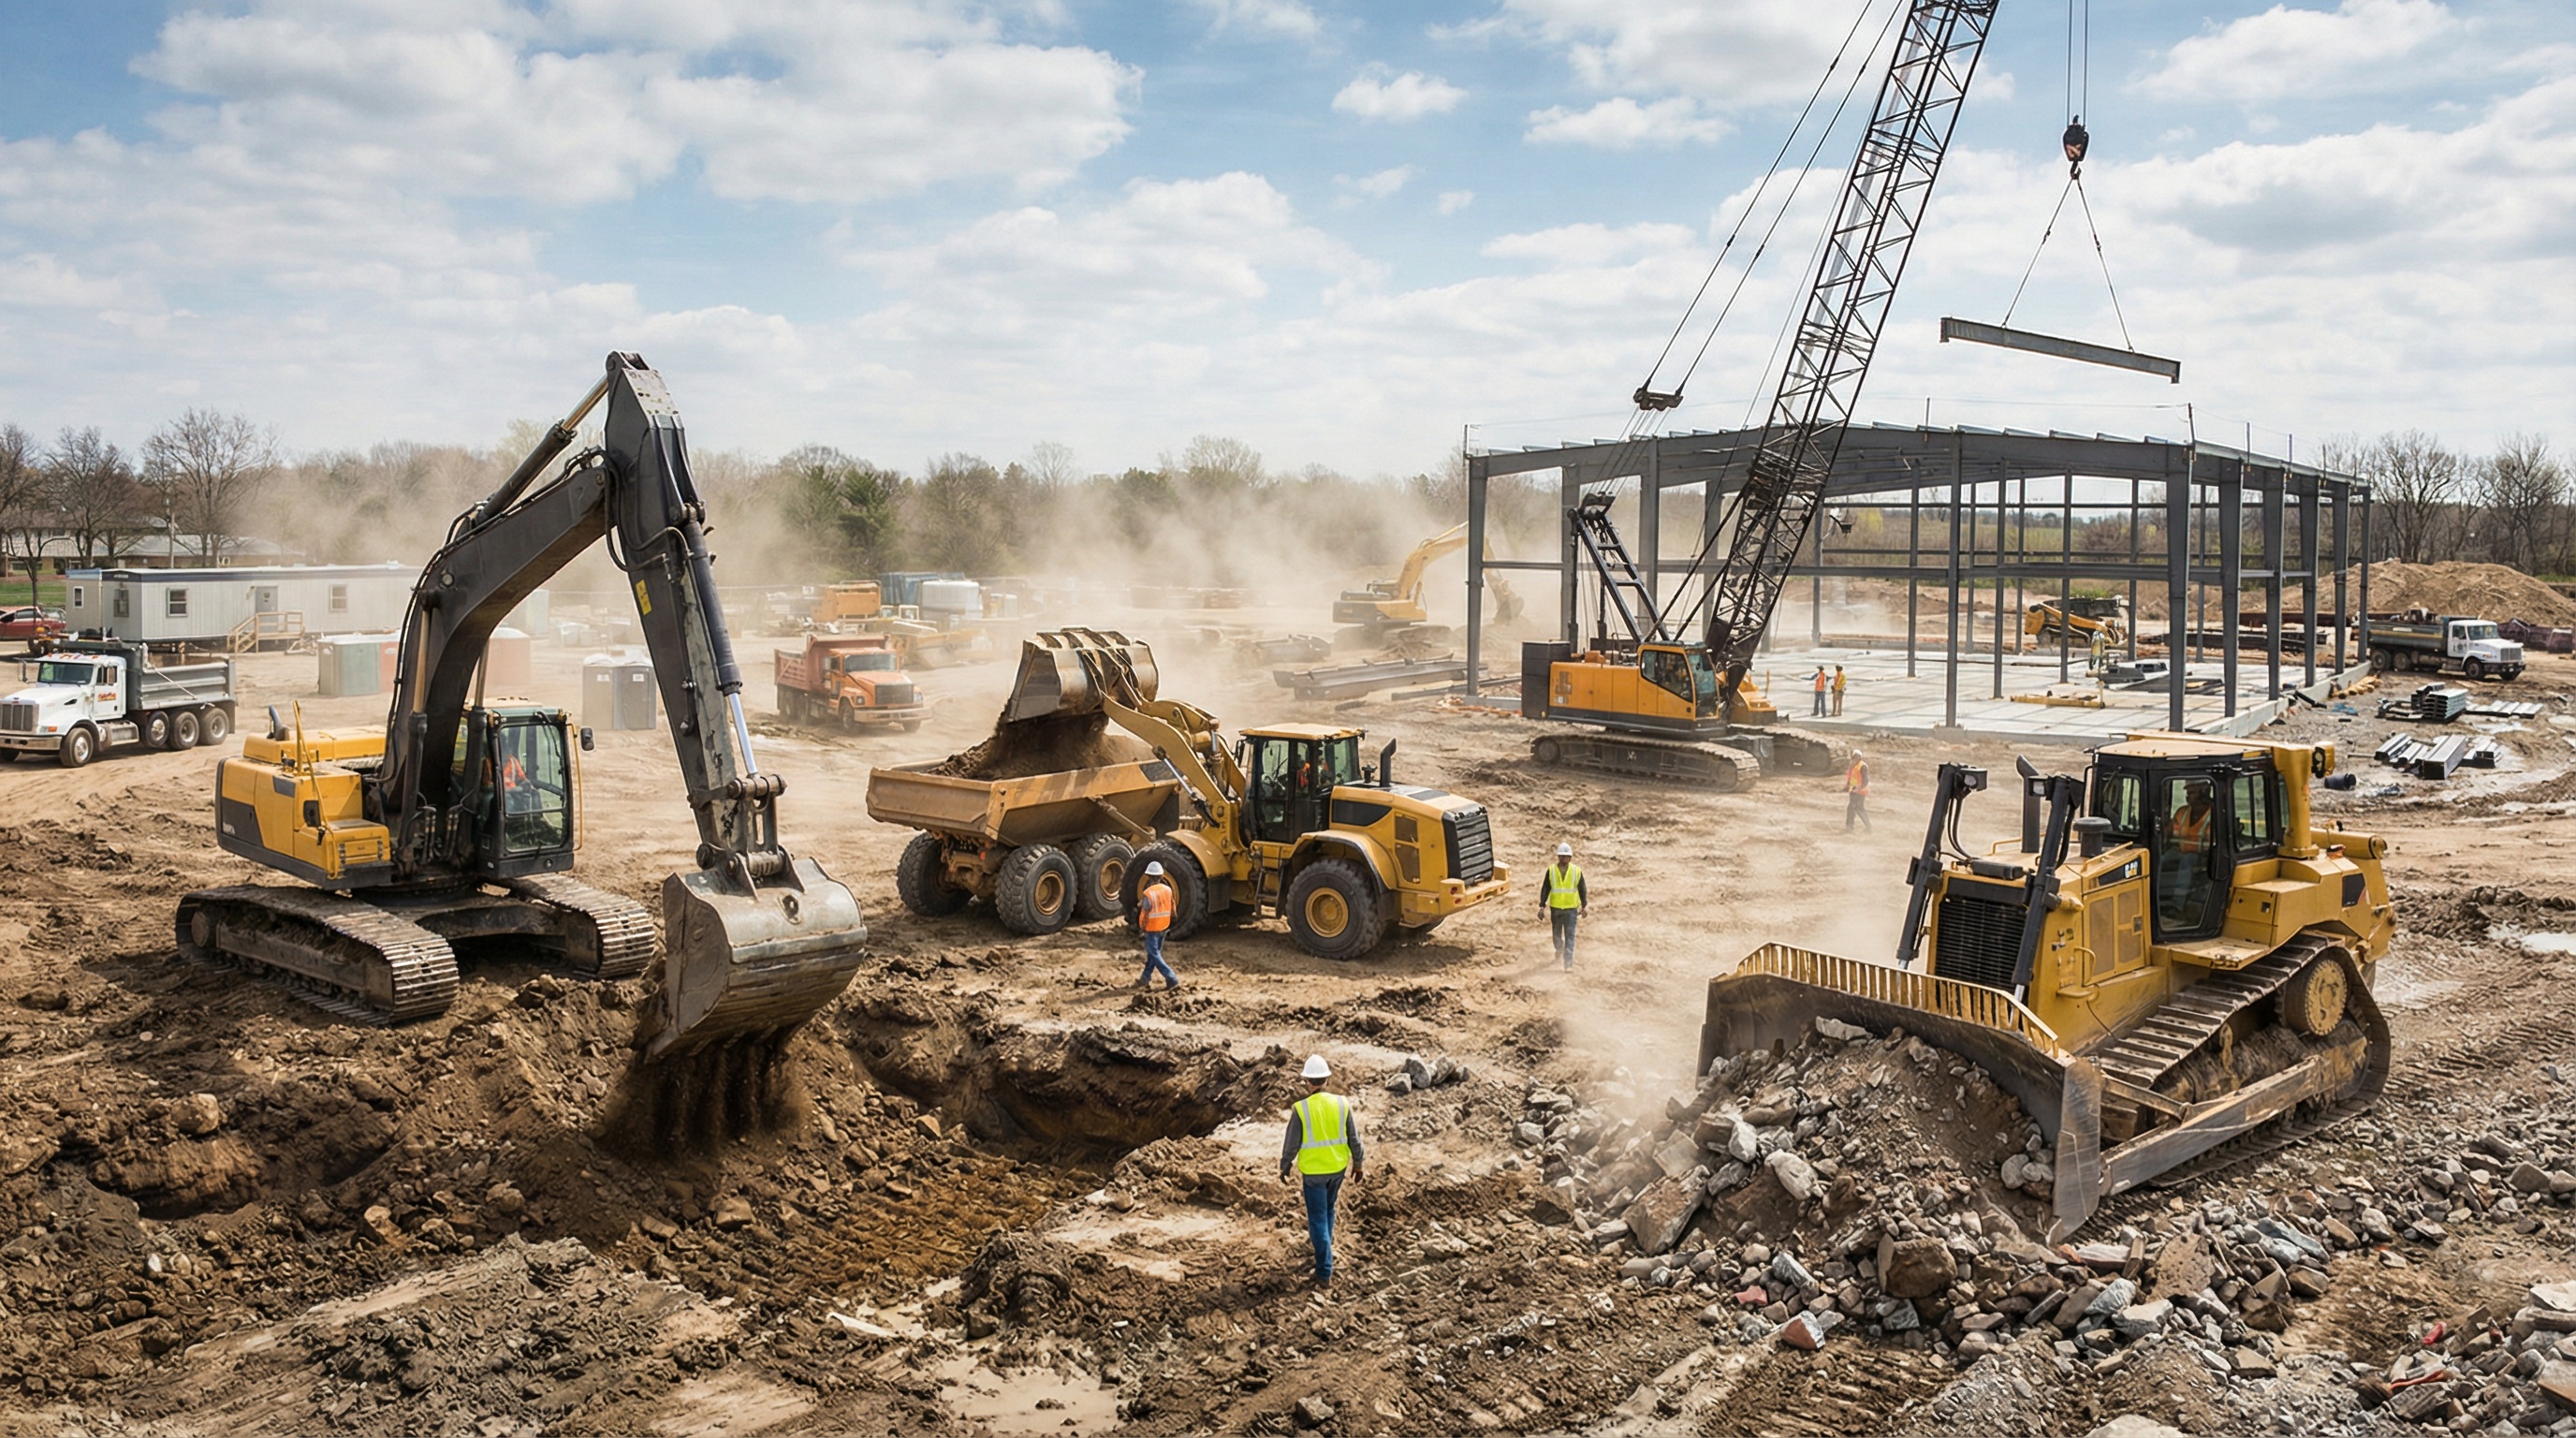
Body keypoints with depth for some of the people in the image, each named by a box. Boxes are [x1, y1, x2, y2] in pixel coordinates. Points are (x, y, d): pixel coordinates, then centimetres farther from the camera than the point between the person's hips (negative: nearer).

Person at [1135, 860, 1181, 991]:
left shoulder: (1148, 893, -21)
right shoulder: (1168, 889, -4)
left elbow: (1146, 914, -18)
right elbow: (1172, 906, 3)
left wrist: (1142, 928, -4)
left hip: (1151, 928, -6)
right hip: (1164, 927, 6)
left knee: (1154, 954, 1)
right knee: (1154, 952, 19)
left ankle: (1172, 979, -6)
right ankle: (1145, 979, 28)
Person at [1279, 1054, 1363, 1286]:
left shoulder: (1301, 1109, -19)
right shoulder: (1342, 1104, -10)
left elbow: (1291, 1144, -11)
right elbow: (1354, 1139, -3)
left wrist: (1284, 1168, 6)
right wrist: (1358, 1164, 13)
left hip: (1313, 1171, -3)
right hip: (1338, 1168, 3)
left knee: (1318, 1218, 5)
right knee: (1327, 1209, 28)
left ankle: (1324, 1273, 5)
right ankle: (1321, 1241, 51)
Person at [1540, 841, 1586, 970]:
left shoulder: (1577, 871, -3)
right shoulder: (1551, 870, -3)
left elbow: (1582, 889, 5)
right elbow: (1545, 888, 1)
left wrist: (1583, 906, 9)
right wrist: (1542, 905, -1)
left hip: (1571, 908, -2)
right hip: (1555, 908, 2)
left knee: (1569, 937, -8)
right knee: (1556, 935, 15)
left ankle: (1568, 964, -9)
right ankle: (1559, 951, 46)